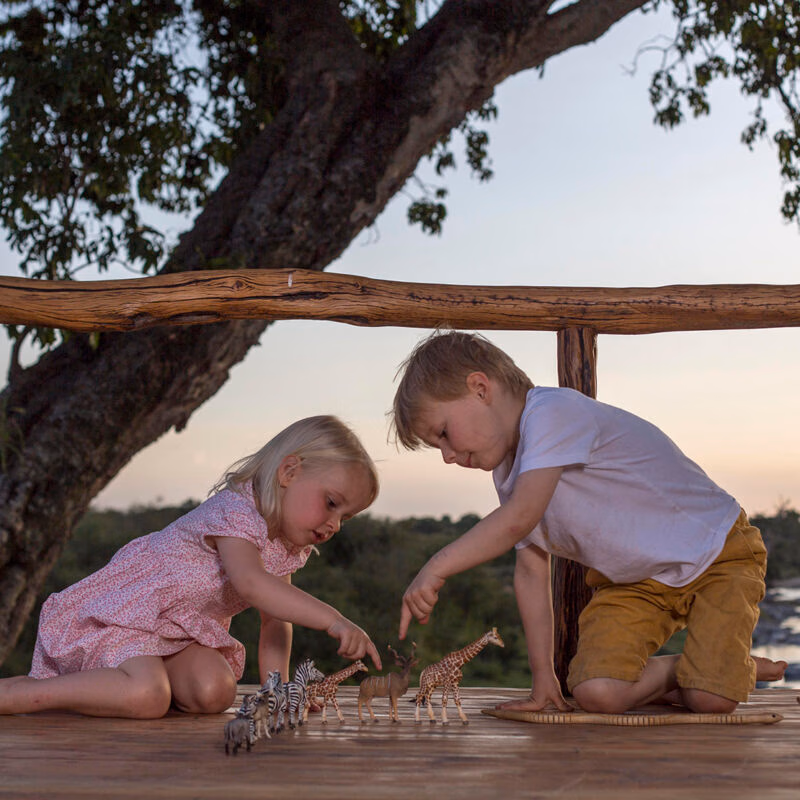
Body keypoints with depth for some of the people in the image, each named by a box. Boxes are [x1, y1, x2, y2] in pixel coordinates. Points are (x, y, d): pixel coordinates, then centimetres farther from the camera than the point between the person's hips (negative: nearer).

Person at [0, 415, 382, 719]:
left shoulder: (289, 550, 4)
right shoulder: (236, 511, -25)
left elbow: (275, 622, 7)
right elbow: (251, 583, -43)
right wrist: (333, 620, -49)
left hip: (184, 629, 9)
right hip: (124, 609, -8)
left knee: (216, 692, -18)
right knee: (147, 698, -31)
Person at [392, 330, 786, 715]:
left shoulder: (554, 412, -24)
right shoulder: (507, 473, 5)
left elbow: (519, 518, -35)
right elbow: (530, 571, 5)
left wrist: (436, 568, -33)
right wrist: (542, 677, 1)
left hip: (716, 552, -7)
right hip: (633, 581, 7)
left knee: (710, 698, -24)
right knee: (595, 692, -18)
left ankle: (737, 667, 10)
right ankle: (675, 671, 12)